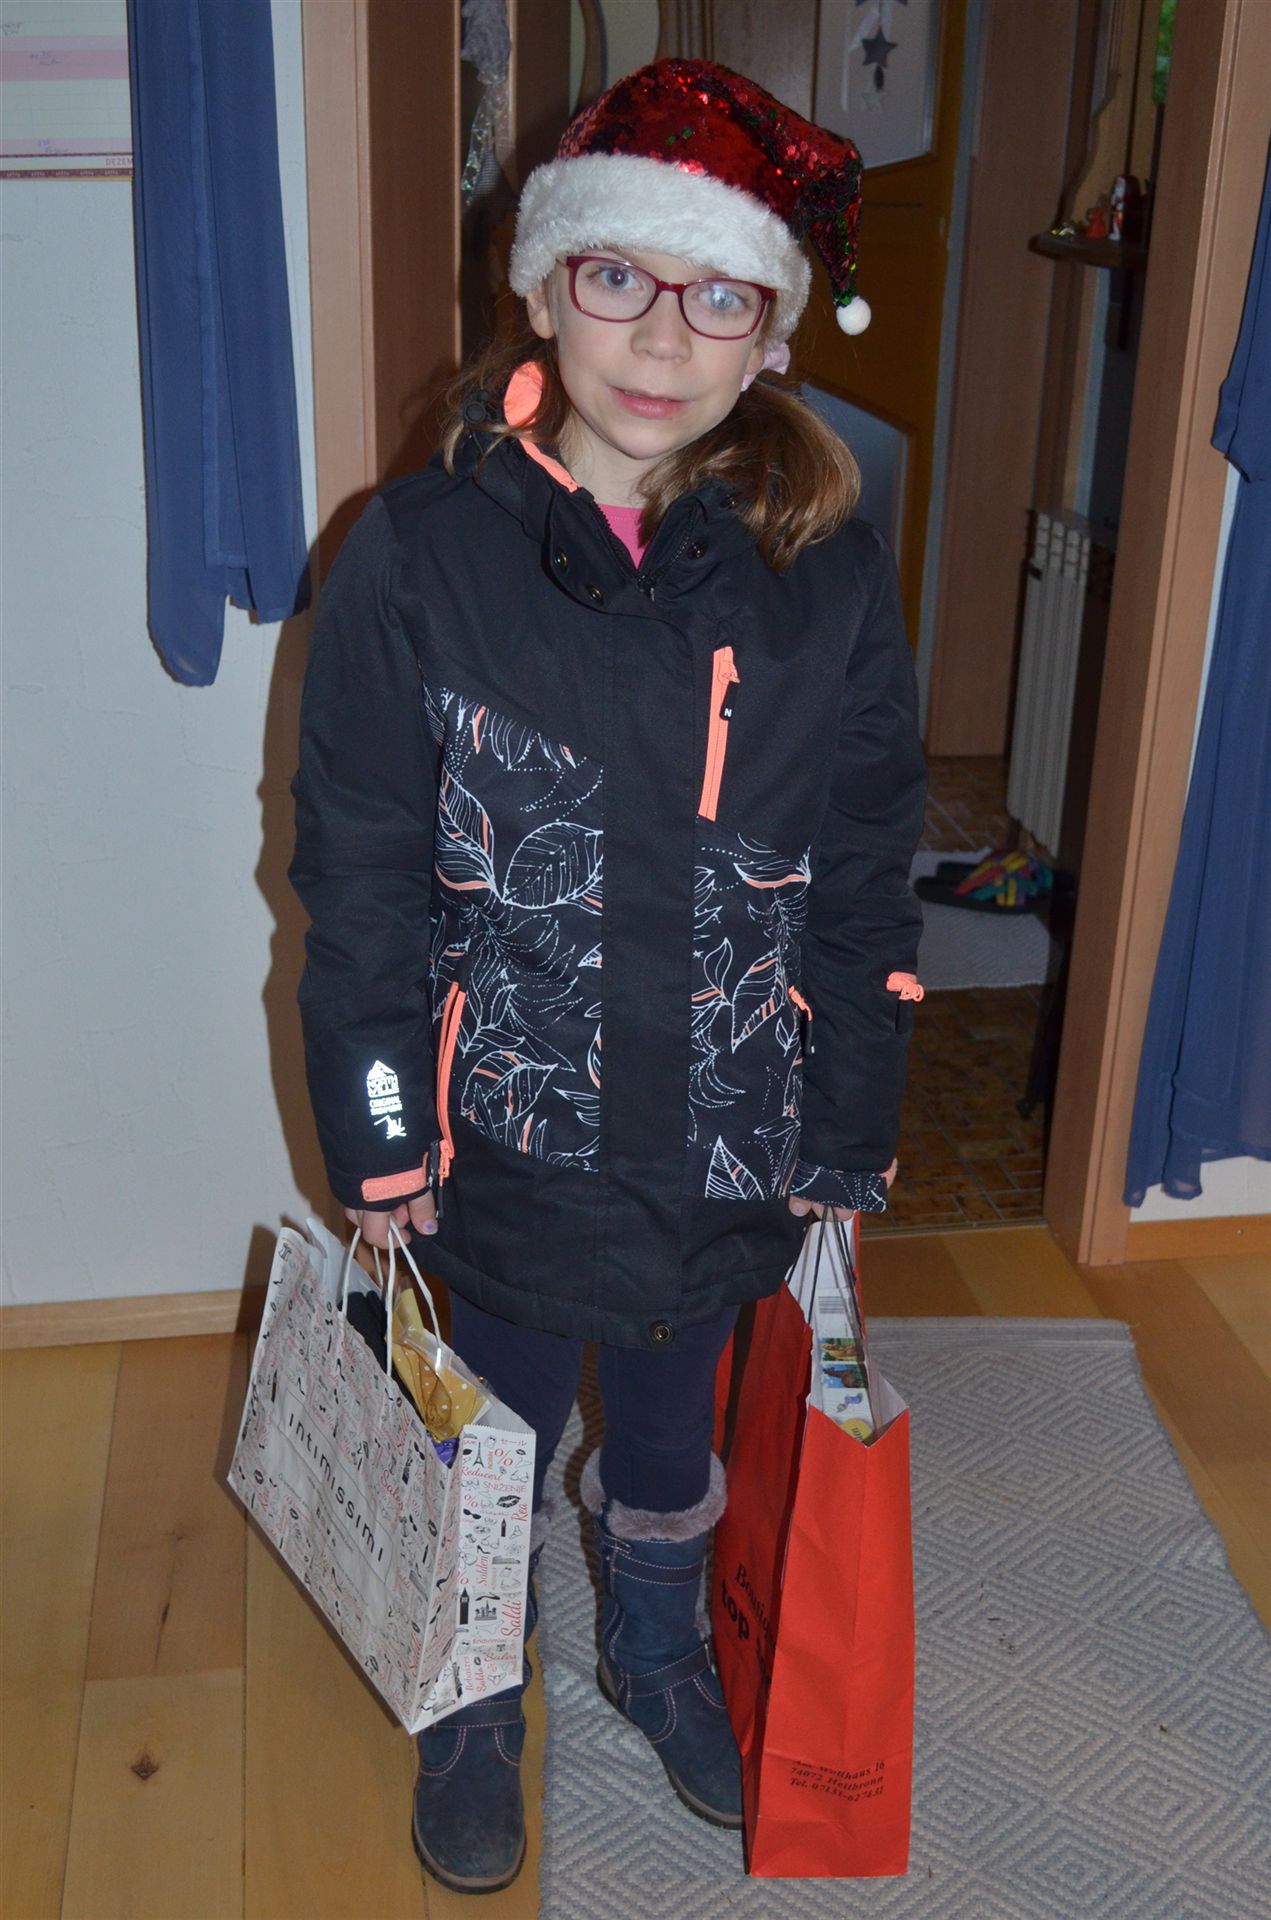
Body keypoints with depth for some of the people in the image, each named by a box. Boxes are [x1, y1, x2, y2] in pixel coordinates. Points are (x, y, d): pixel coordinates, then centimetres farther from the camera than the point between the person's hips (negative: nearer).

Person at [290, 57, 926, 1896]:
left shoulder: (830, 573, -8)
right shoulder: (419, 555, -14)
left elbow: (862, 891, -1)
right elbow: (358, 882, -8)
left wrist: (849, 1143, 2)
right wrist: (376, 1143, -6)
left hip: (723, 1129, 2)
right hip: (504, 1127, -1)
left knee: (669, 1430, 24)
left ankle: (658, 1650, 55)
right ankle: (475, 1708, 49)